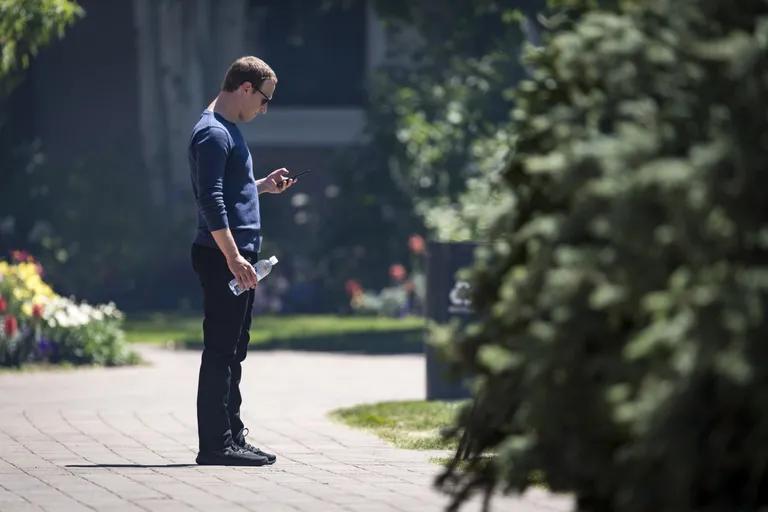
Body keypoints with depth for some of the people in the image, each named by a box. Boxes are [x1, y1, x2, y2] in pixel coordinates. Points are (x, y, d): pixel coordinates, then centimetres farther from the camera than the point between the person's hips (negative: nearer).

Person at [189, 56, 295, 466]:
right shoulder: (213, 134, -13)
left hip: (238, 257, 10)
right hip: (223, 258, -10)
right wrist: (234, 258, -24)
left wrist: (264, 186, 18)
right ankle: (216, 444, -8)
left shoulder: (227, 131, 20)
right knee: (221, 351, -9)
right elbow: (211, 201, -21)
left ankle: (233, 437, 18)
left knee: (233, 352, 13)